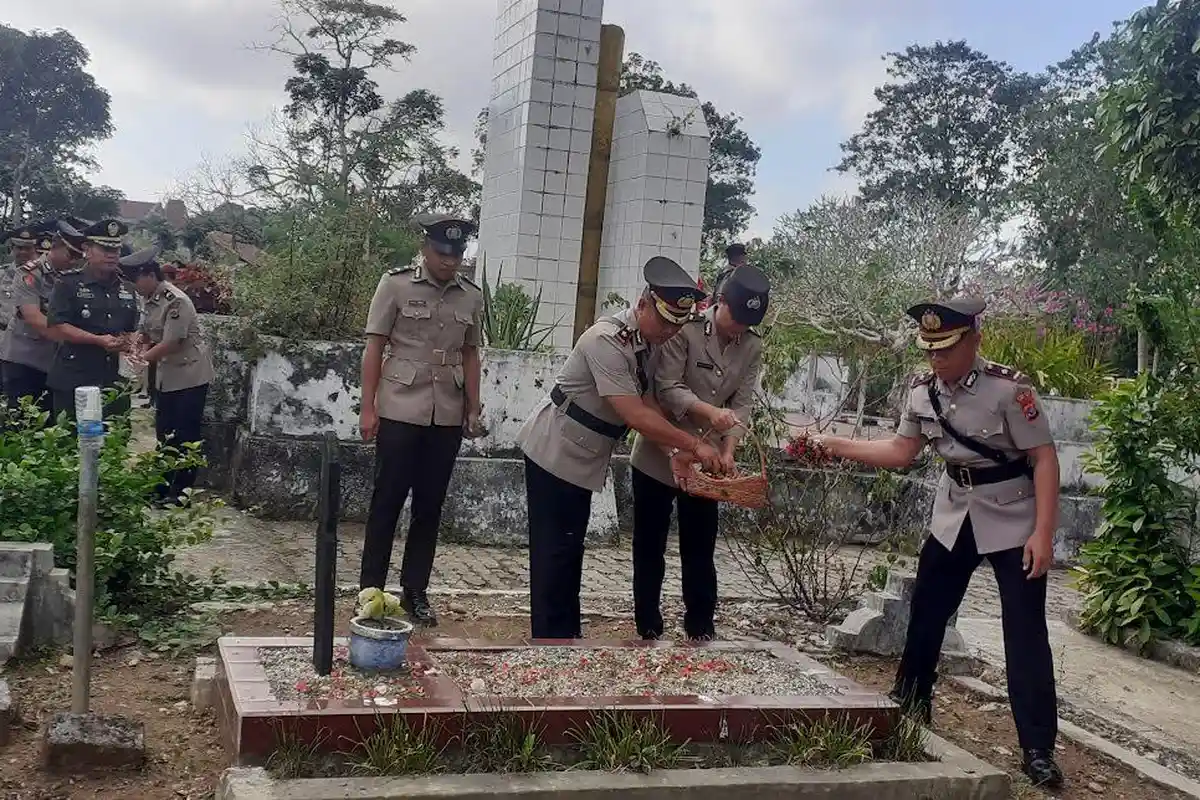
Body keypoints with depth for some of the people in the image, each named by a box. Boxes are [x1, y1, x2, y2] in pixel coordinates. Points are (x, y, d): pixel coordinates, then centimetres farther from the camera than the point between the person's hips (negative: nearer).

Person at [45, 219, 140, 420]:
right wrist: (99, 340, -20)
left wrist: (126, 342, 0)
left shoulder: (126, 289, 15)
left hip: (115, 382, 5)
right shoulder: (69, 284, -3)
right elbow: (56, 328, -12)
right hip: (73, 382, -5)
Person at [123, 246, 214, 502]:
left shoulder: (175, 302, -21)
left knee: (186, 436, 0)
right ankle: (165, 486, 27)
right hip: (167, 378, 9)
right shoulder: (151, 300, 6)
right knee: (165, 434, 15)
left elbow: (169, 344, -22)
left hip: (189, 377, -9)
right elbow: (146, 334, 7)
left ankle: (182, 491, 9)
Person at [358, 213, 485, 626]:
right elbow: (374, 347, -3)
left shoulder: (472, 296, 6)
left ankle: (415, 591, 19)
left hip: (447, 416, 4)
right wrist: (368, 408, -7)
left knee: (430, 505, 9)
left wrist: (473, 409, 9)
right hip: (400, 411, -3)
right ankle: (370, 589, 14)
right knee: (387, 500, 3)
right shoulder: (396, 285, -4)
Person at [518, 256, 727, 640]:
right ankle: (551, 634, 4)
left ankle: (569, 631, 25)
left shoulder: (650, 343, 0)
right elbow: (635, 416, -32)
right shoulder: (607, 340, -28)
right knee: (555, 552, -3)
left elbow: (648, 402, 2)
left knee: (571, 549, 15)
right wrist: (694, 444, -27)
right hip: (554, 453, -9)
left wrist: (674, 451, -11)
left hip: (584, 460, 9)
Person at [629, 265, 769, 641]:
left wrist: (728, 449, -17)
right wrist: (708, 411, -33)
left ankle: (701, 630, 22)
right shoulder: (685, 329, -14)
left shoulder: (753, 347, 1)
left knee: (700, 550, 10)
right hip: (658, 454, -3)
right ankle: (648, 628, 19)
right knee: (649, 546, 7)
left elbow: (742, 403, -3)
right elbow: (667, 389, -19)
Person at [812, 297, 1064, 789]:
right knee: (926, 611, 12)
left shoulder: (1008, 389, -22)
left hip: (1012, 520, -6)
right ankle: (910, 704, 32)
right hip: (954, 515, 6)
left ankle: (1038, 750, 2)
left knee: (1025, 632, -6)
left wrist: (1043, 533, -24)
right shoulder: (922, 391, -4)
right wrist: (837, 446, -5)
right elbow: (901, 452, 5)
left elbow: (1044, 459, -19)